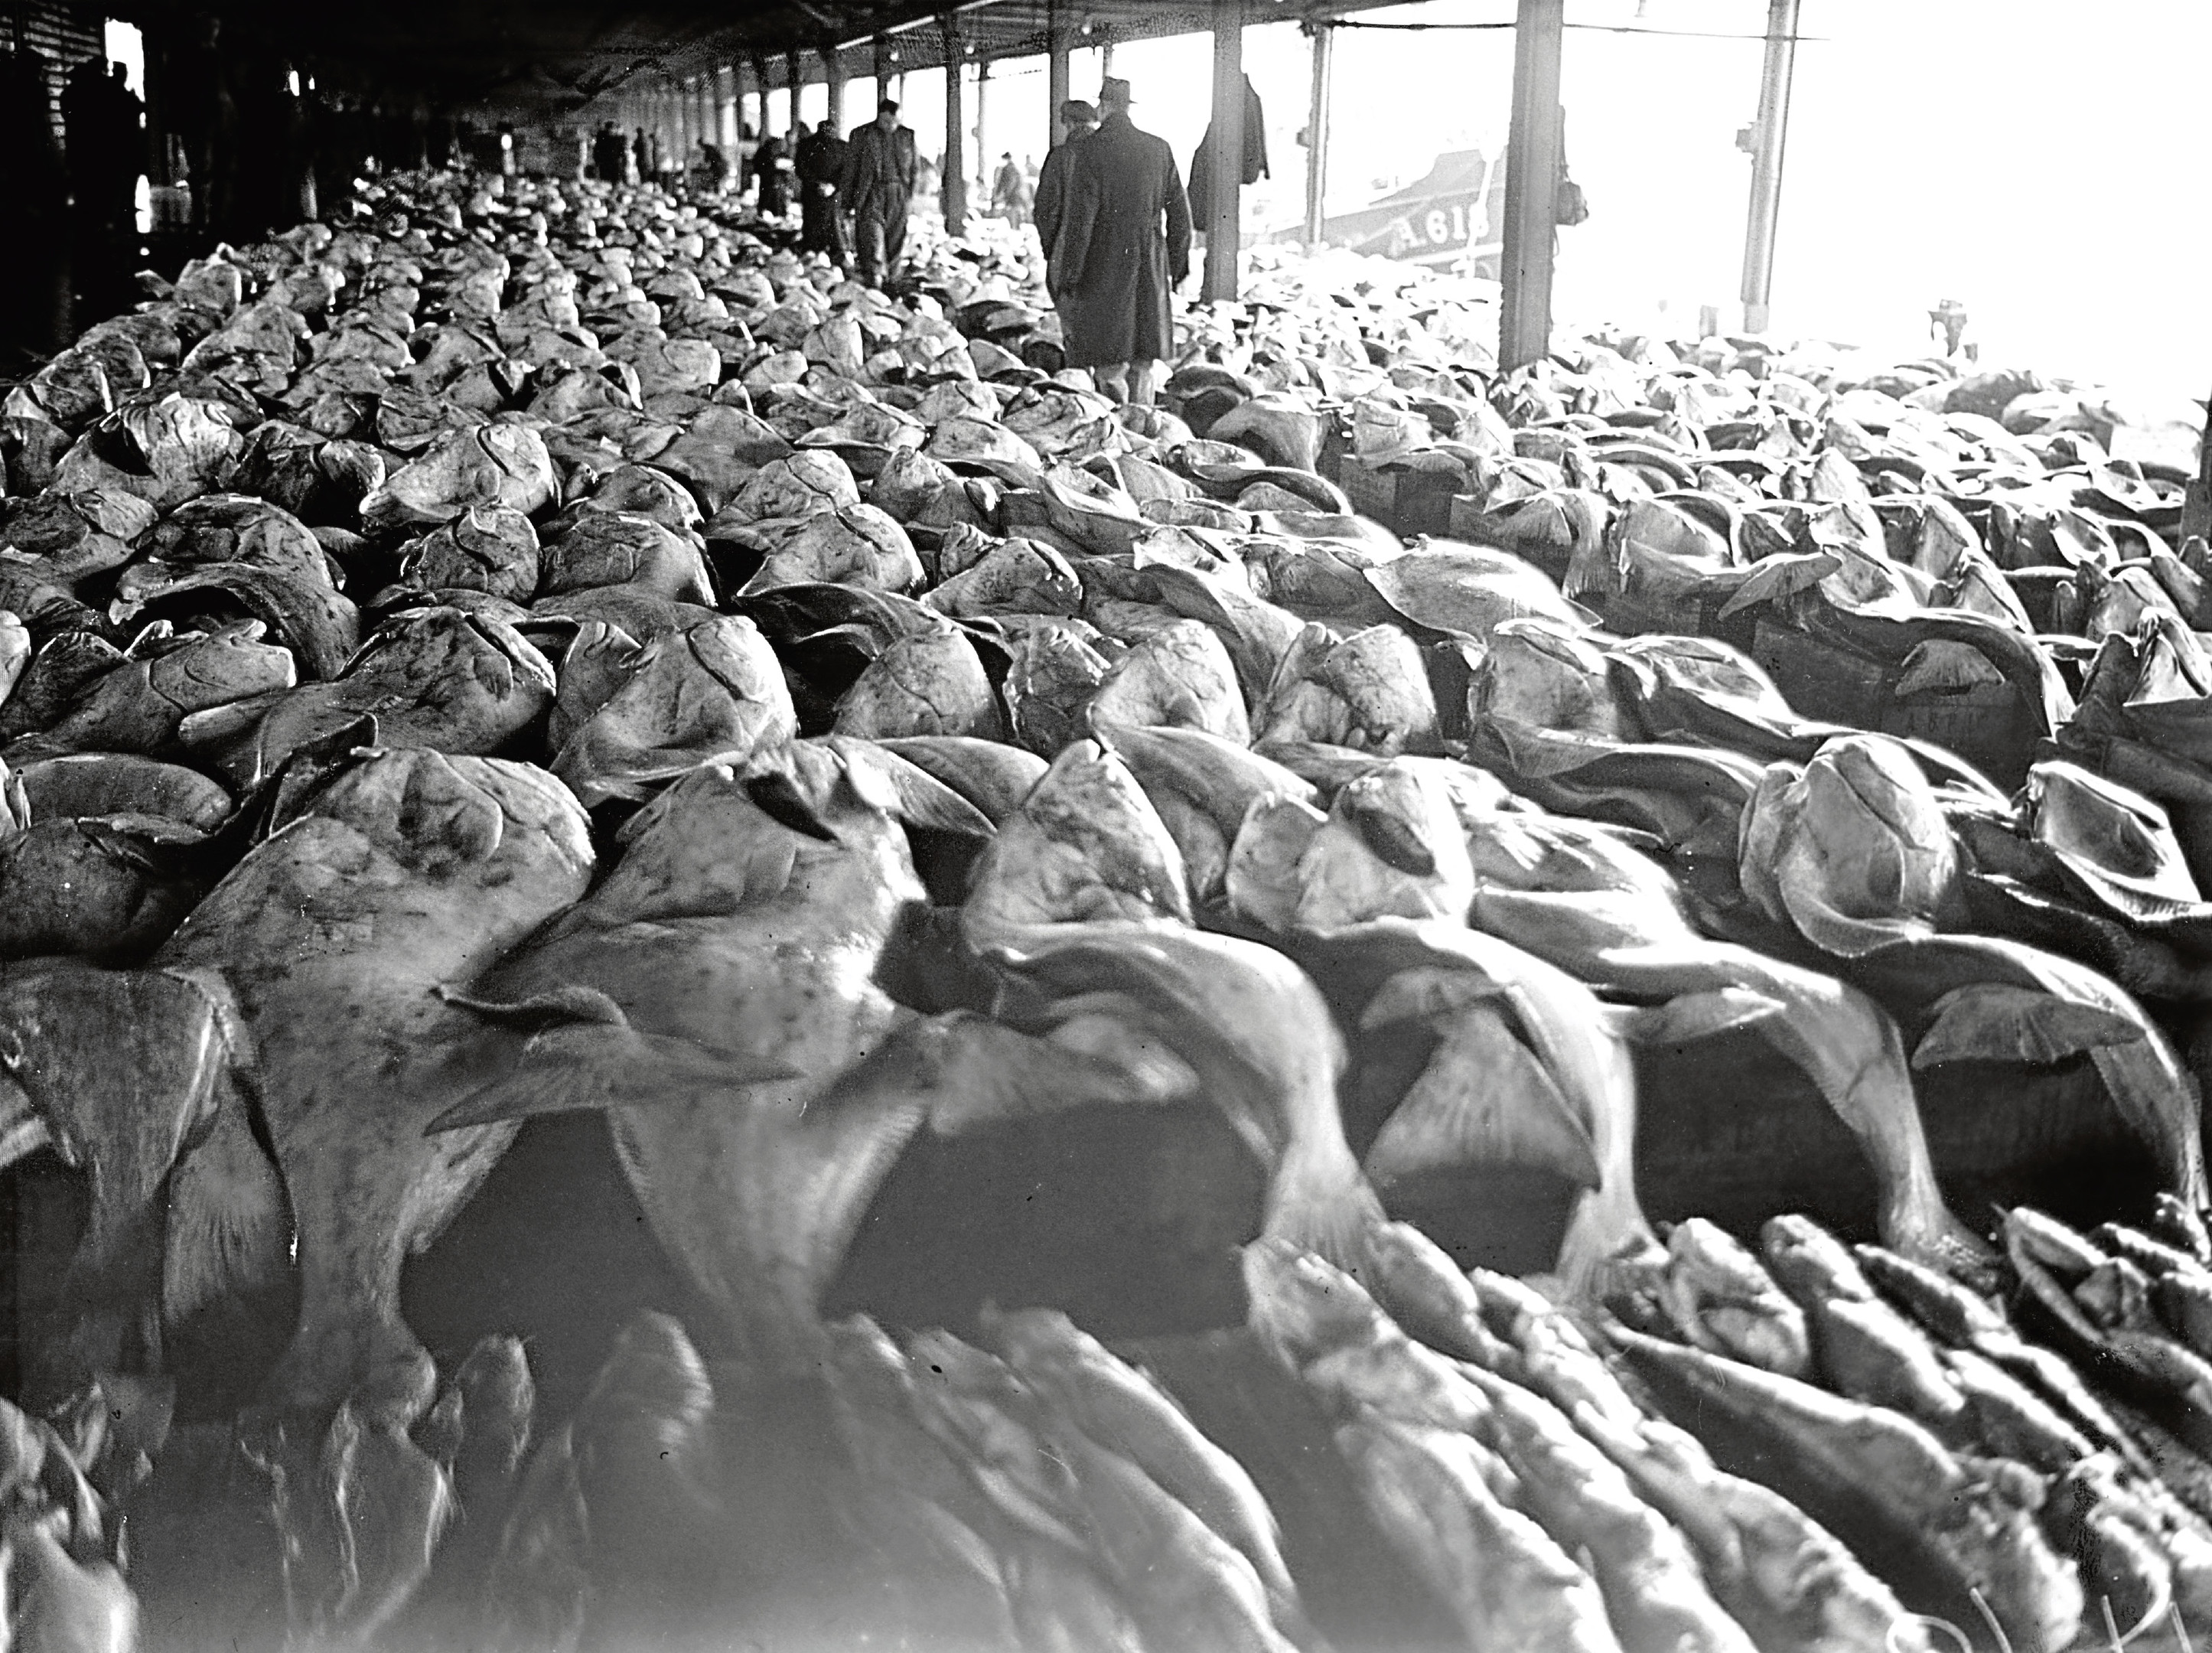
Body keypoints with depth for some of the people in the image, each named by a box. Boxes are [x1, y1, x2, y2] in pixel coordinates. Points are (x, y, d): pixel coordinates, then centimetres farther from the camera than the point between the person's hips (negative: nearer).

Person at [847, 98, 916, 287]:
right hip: (872, 192, -3)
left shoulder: (907, 135, 9)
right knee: (872, 230, -15)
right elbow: (852, 167, 4)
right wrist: (851, 198, 2)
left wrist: (911, 194, 9)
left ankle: (890, 271, 19)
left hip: (898, 193, 3)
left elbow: (912, 166, 15)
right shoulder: (862, 135, 0)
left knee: (896, 236, 5)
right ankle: (874, 273, -22)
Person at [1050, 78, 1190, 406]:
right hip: (1151, 272, 4)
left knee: (1110, 368, -2)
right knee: (1143, 367, 12)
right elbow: (1180, 215, 10)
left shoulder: (1091, 150, -9)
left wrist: (1067, 281, -9)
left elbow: (1079, 219, -12)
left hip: (1106, 270, -4)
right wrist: (1179, 267, 19)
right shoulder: (1159, 149, 5)